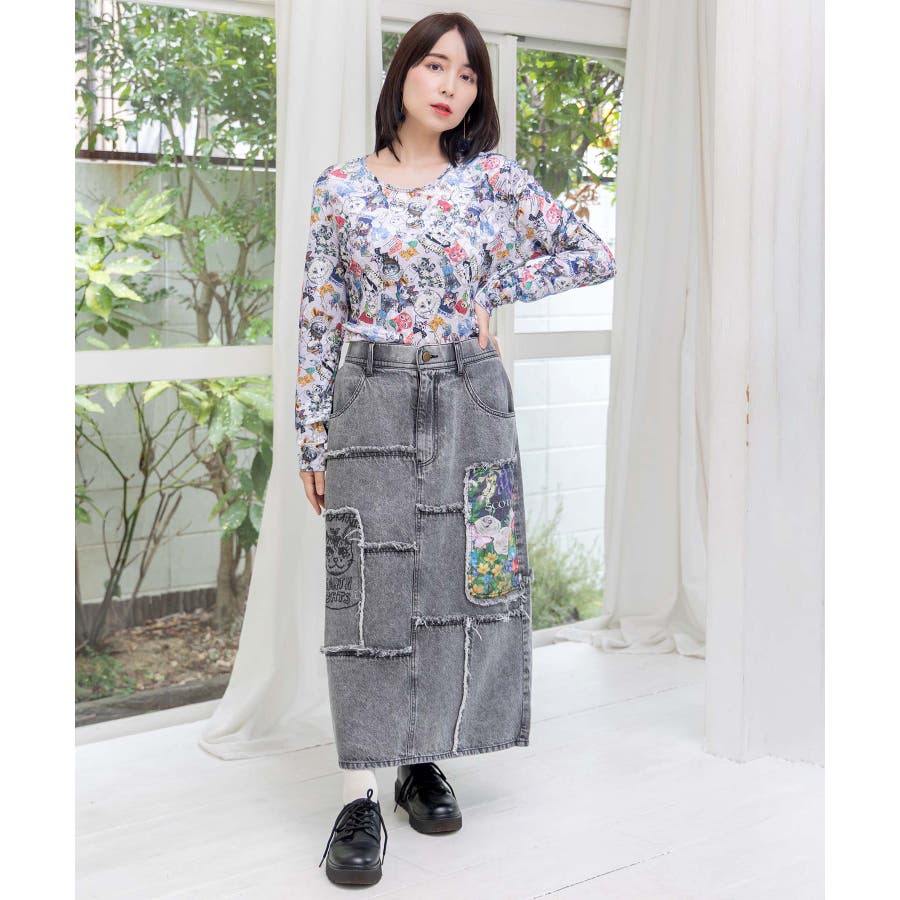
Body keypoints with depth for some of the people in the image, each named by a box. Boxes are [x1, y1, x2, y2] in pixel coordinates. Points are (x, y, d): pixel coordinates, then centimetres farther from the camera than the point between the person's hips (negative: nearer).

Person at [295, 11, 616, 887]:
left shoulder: (494, 178, 3)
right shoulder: (340, 186, 1)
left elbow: (594, 255, 7)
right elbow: (319, 319, 2)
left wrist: (491, 287, -1)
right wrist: (311, 438, -1)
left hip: (468, 404, 2)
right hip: (372, 407, -2)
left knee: (458, 582, 5)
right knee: (369, 593, -4)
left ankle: (425, 762, 23)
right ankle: (359, 798, 2)